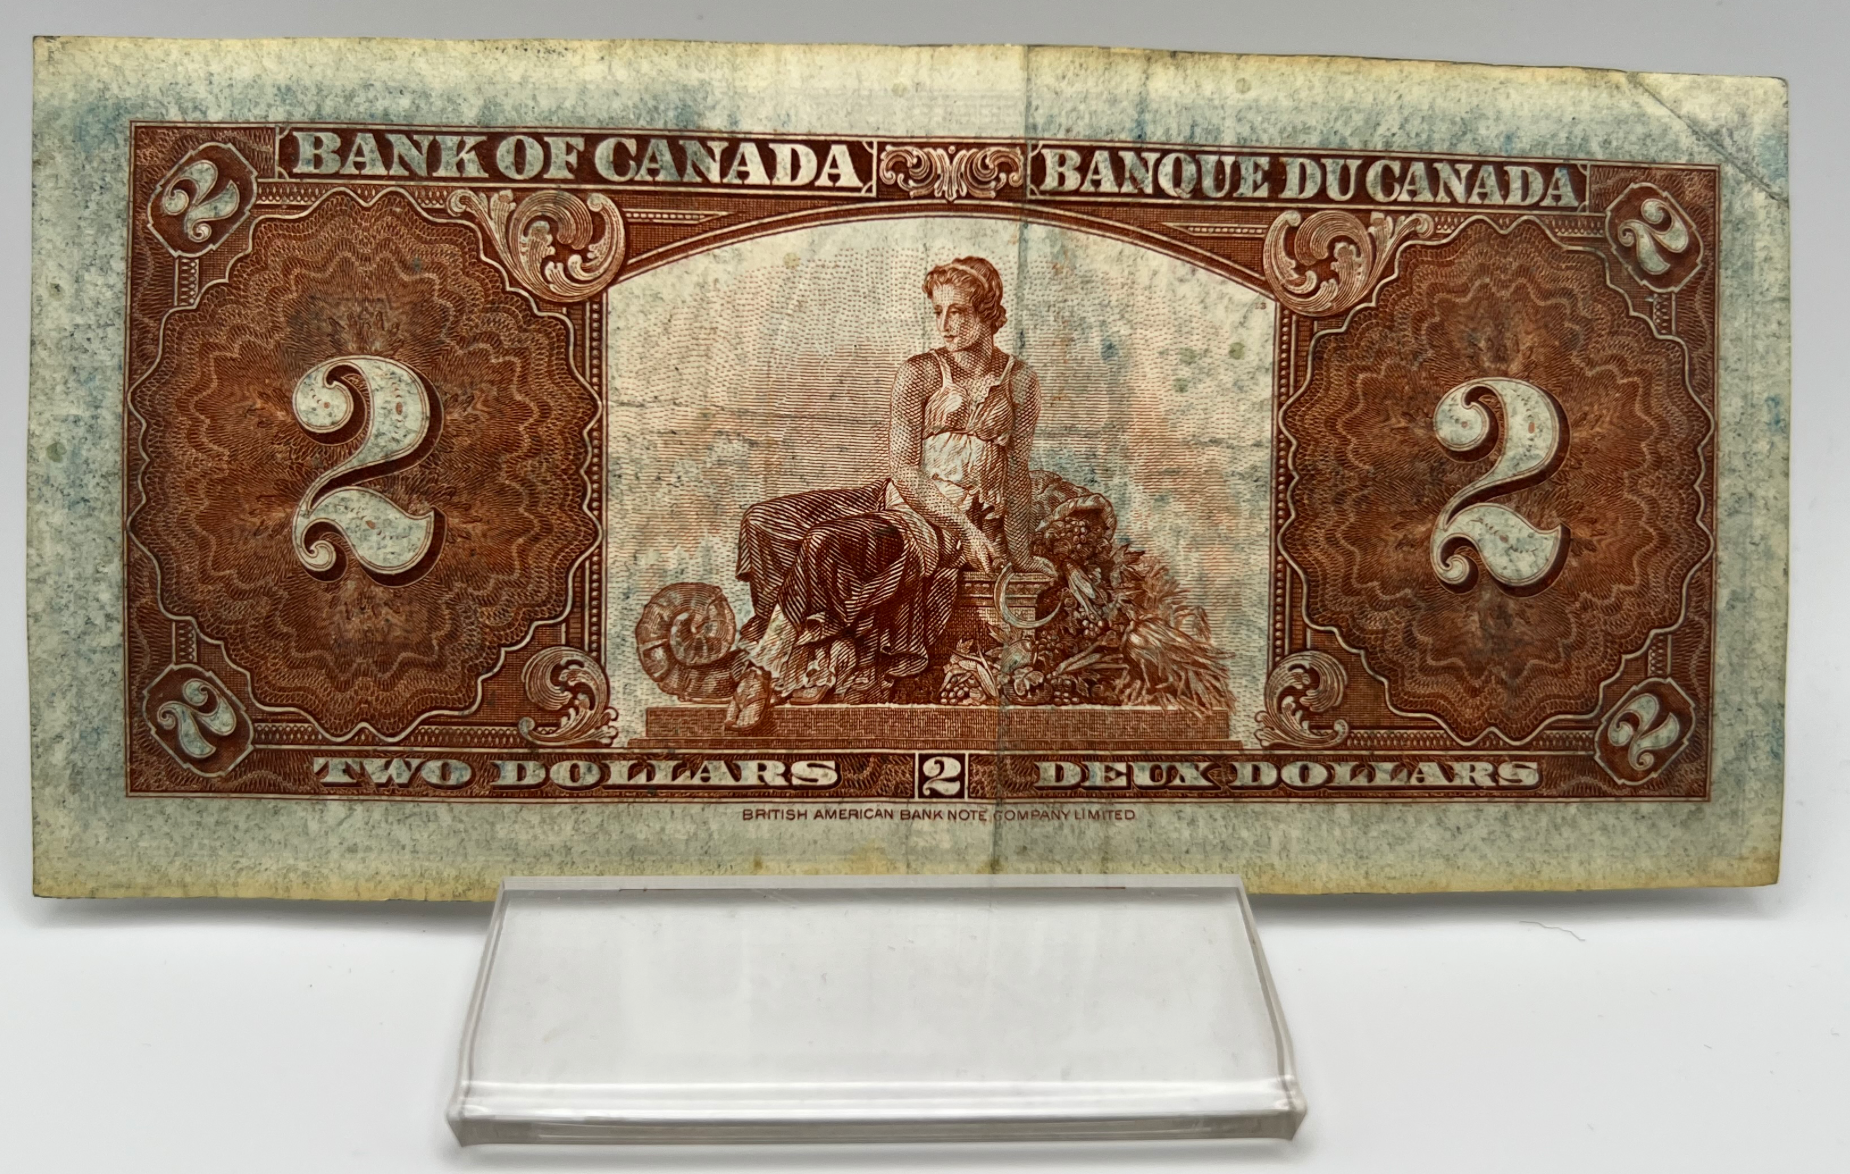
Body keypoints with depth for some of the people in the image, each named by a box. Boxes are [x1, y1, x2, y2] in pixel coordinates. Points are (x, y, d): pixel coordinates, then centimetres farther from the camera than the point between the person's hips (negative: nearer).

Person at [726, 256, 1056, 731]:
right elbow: (903, 468, -5)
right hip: (902, 501, 4)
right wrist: (962, 527, -13)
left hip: (971, 522, -4)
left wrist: (1020, 554, 7)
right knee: (765, 521, -13)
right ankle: (808, 662, -16)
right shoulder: (919, 373, 1)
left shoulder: (1019, 381, 1)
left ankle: (765, 673, -19)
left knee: (827, 543, -30)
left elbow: (1018, 473, 7)